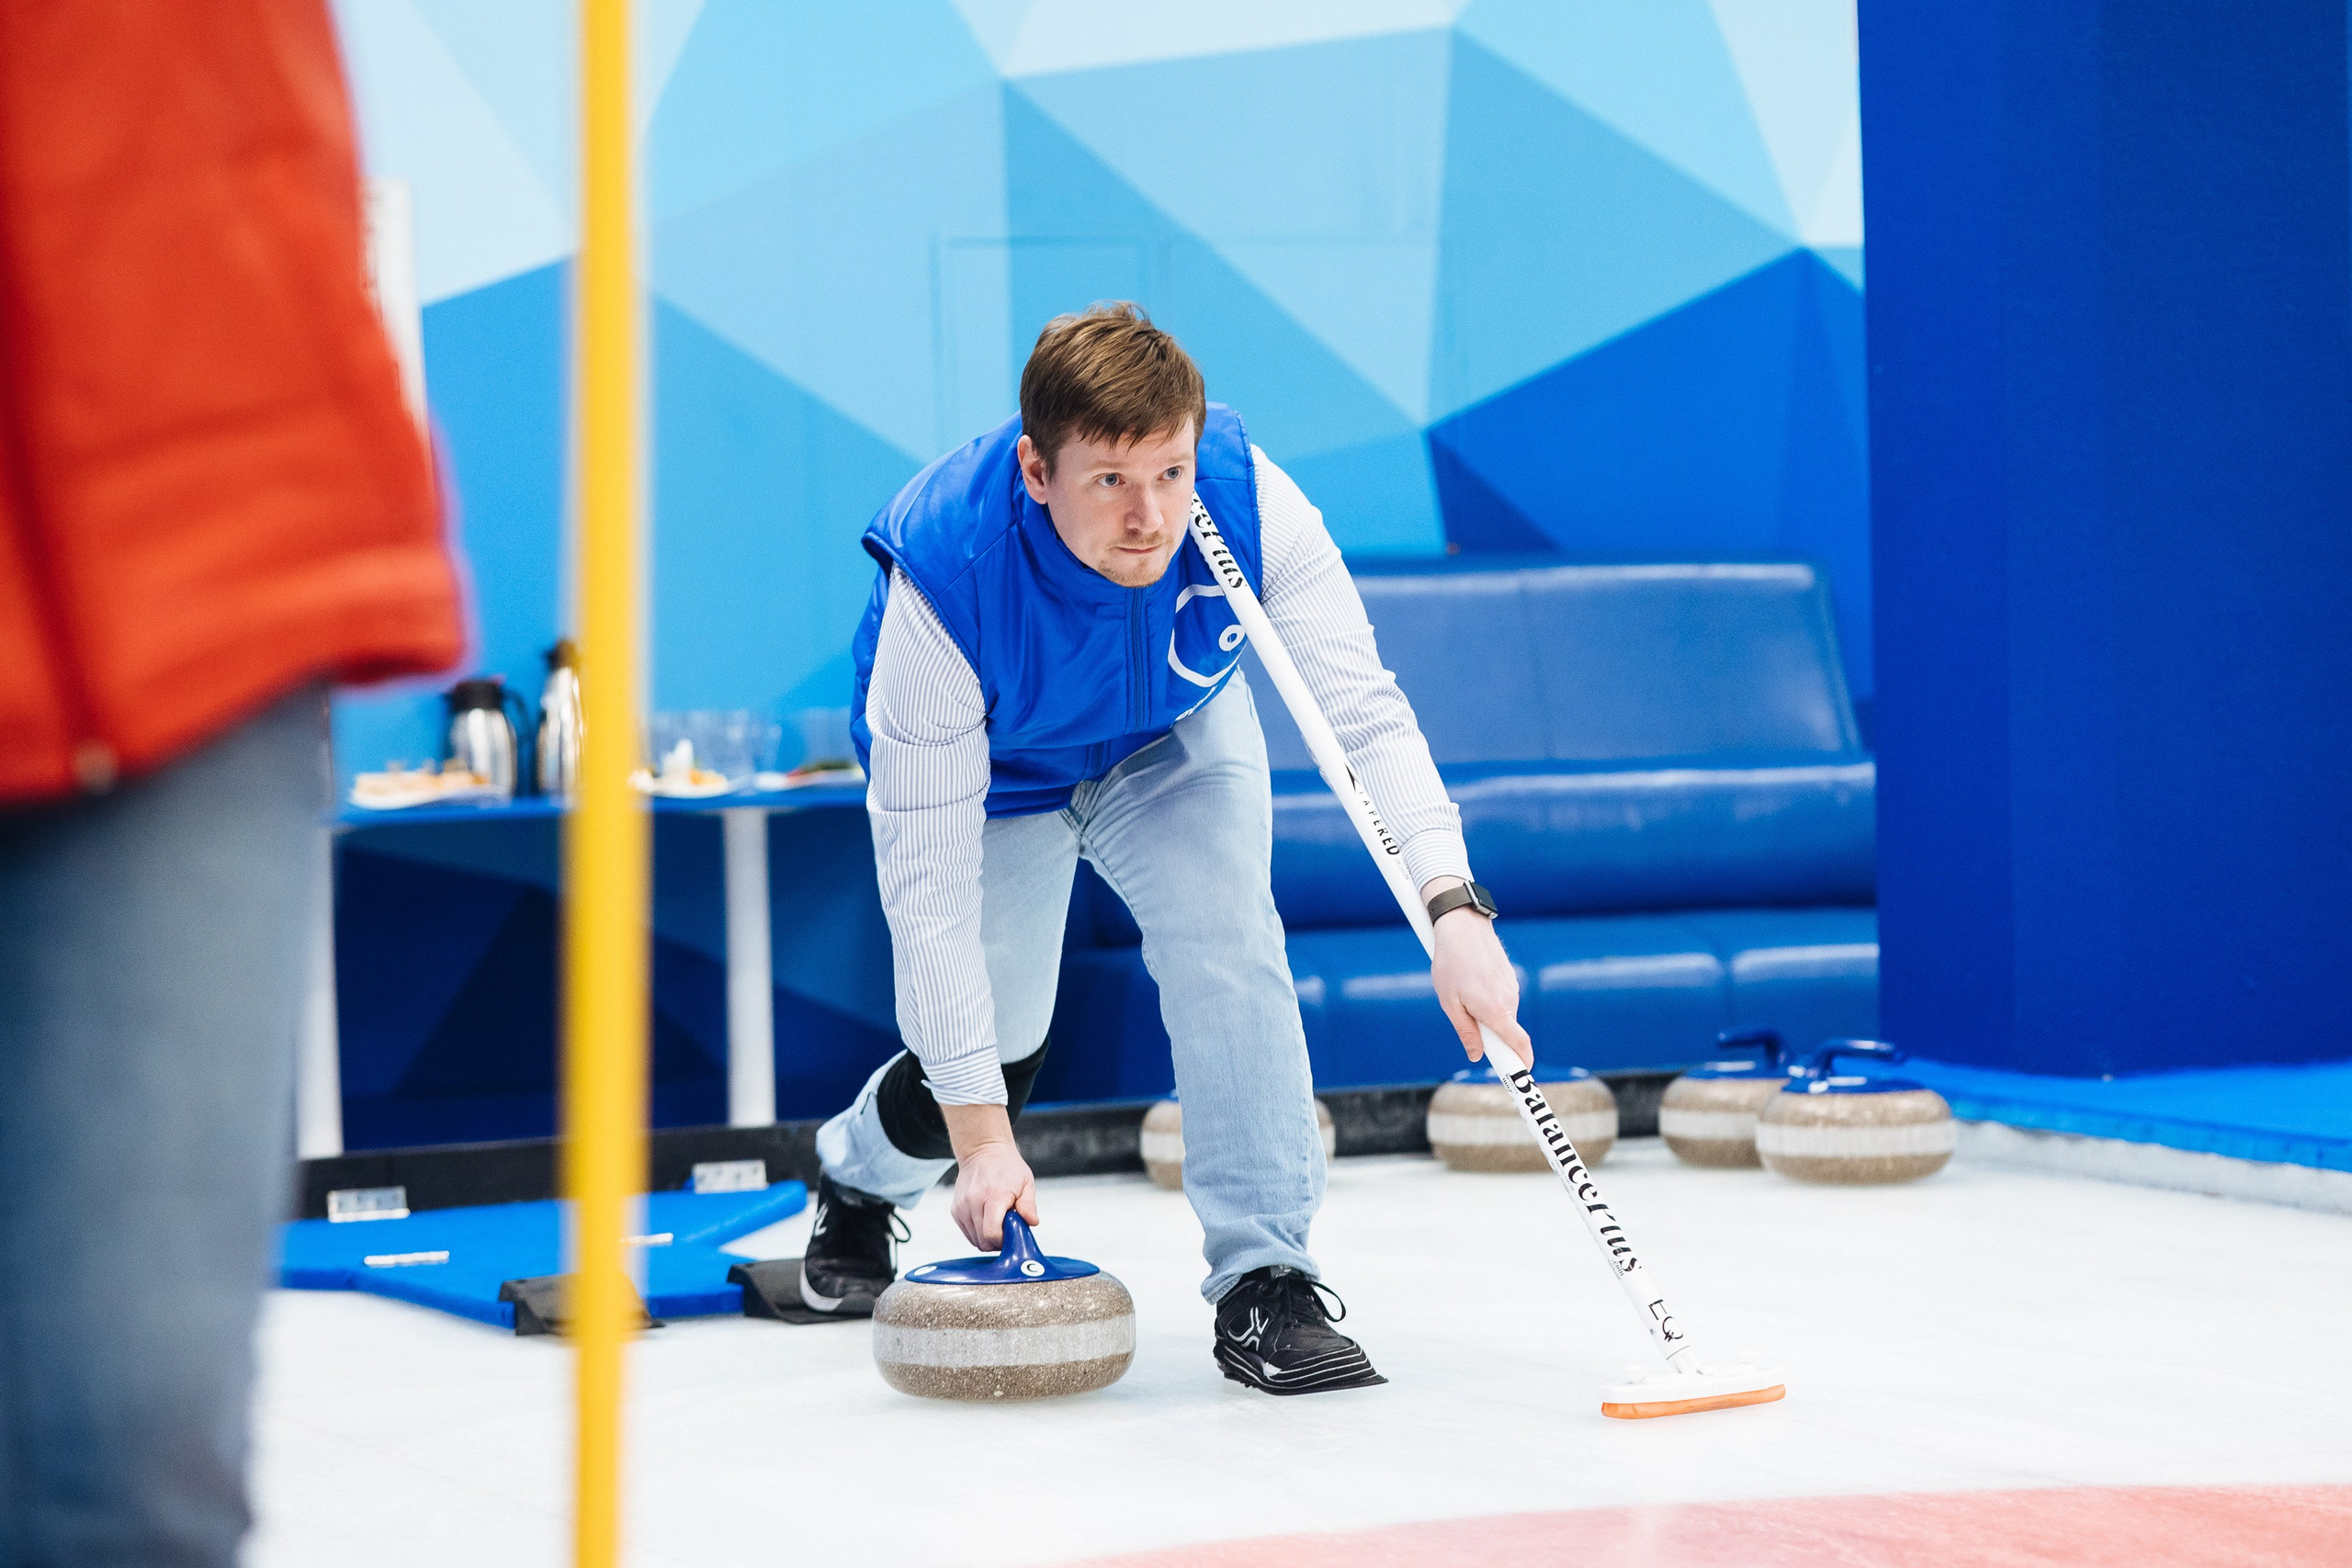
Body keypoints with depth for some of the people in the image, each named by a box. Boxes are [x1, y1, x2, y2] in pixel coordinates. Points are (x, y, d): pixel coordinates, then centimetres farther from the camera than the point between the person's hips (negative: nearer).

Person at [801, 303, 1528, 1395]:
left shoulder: (1249, 502, -36)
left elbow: (1363, 713, -31)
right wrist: (980, 1134, -35)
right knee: (987, 1057, 2)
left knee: (1224, 936, -24)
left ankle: (1264, 1281, -16)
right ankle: (857, 1180, 38)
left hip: (1172, 741, 2)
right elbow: (928, 882, -36)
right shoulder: (944, 579, -41)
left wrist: (1454, 908, -47)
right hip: (990, 773, -2)